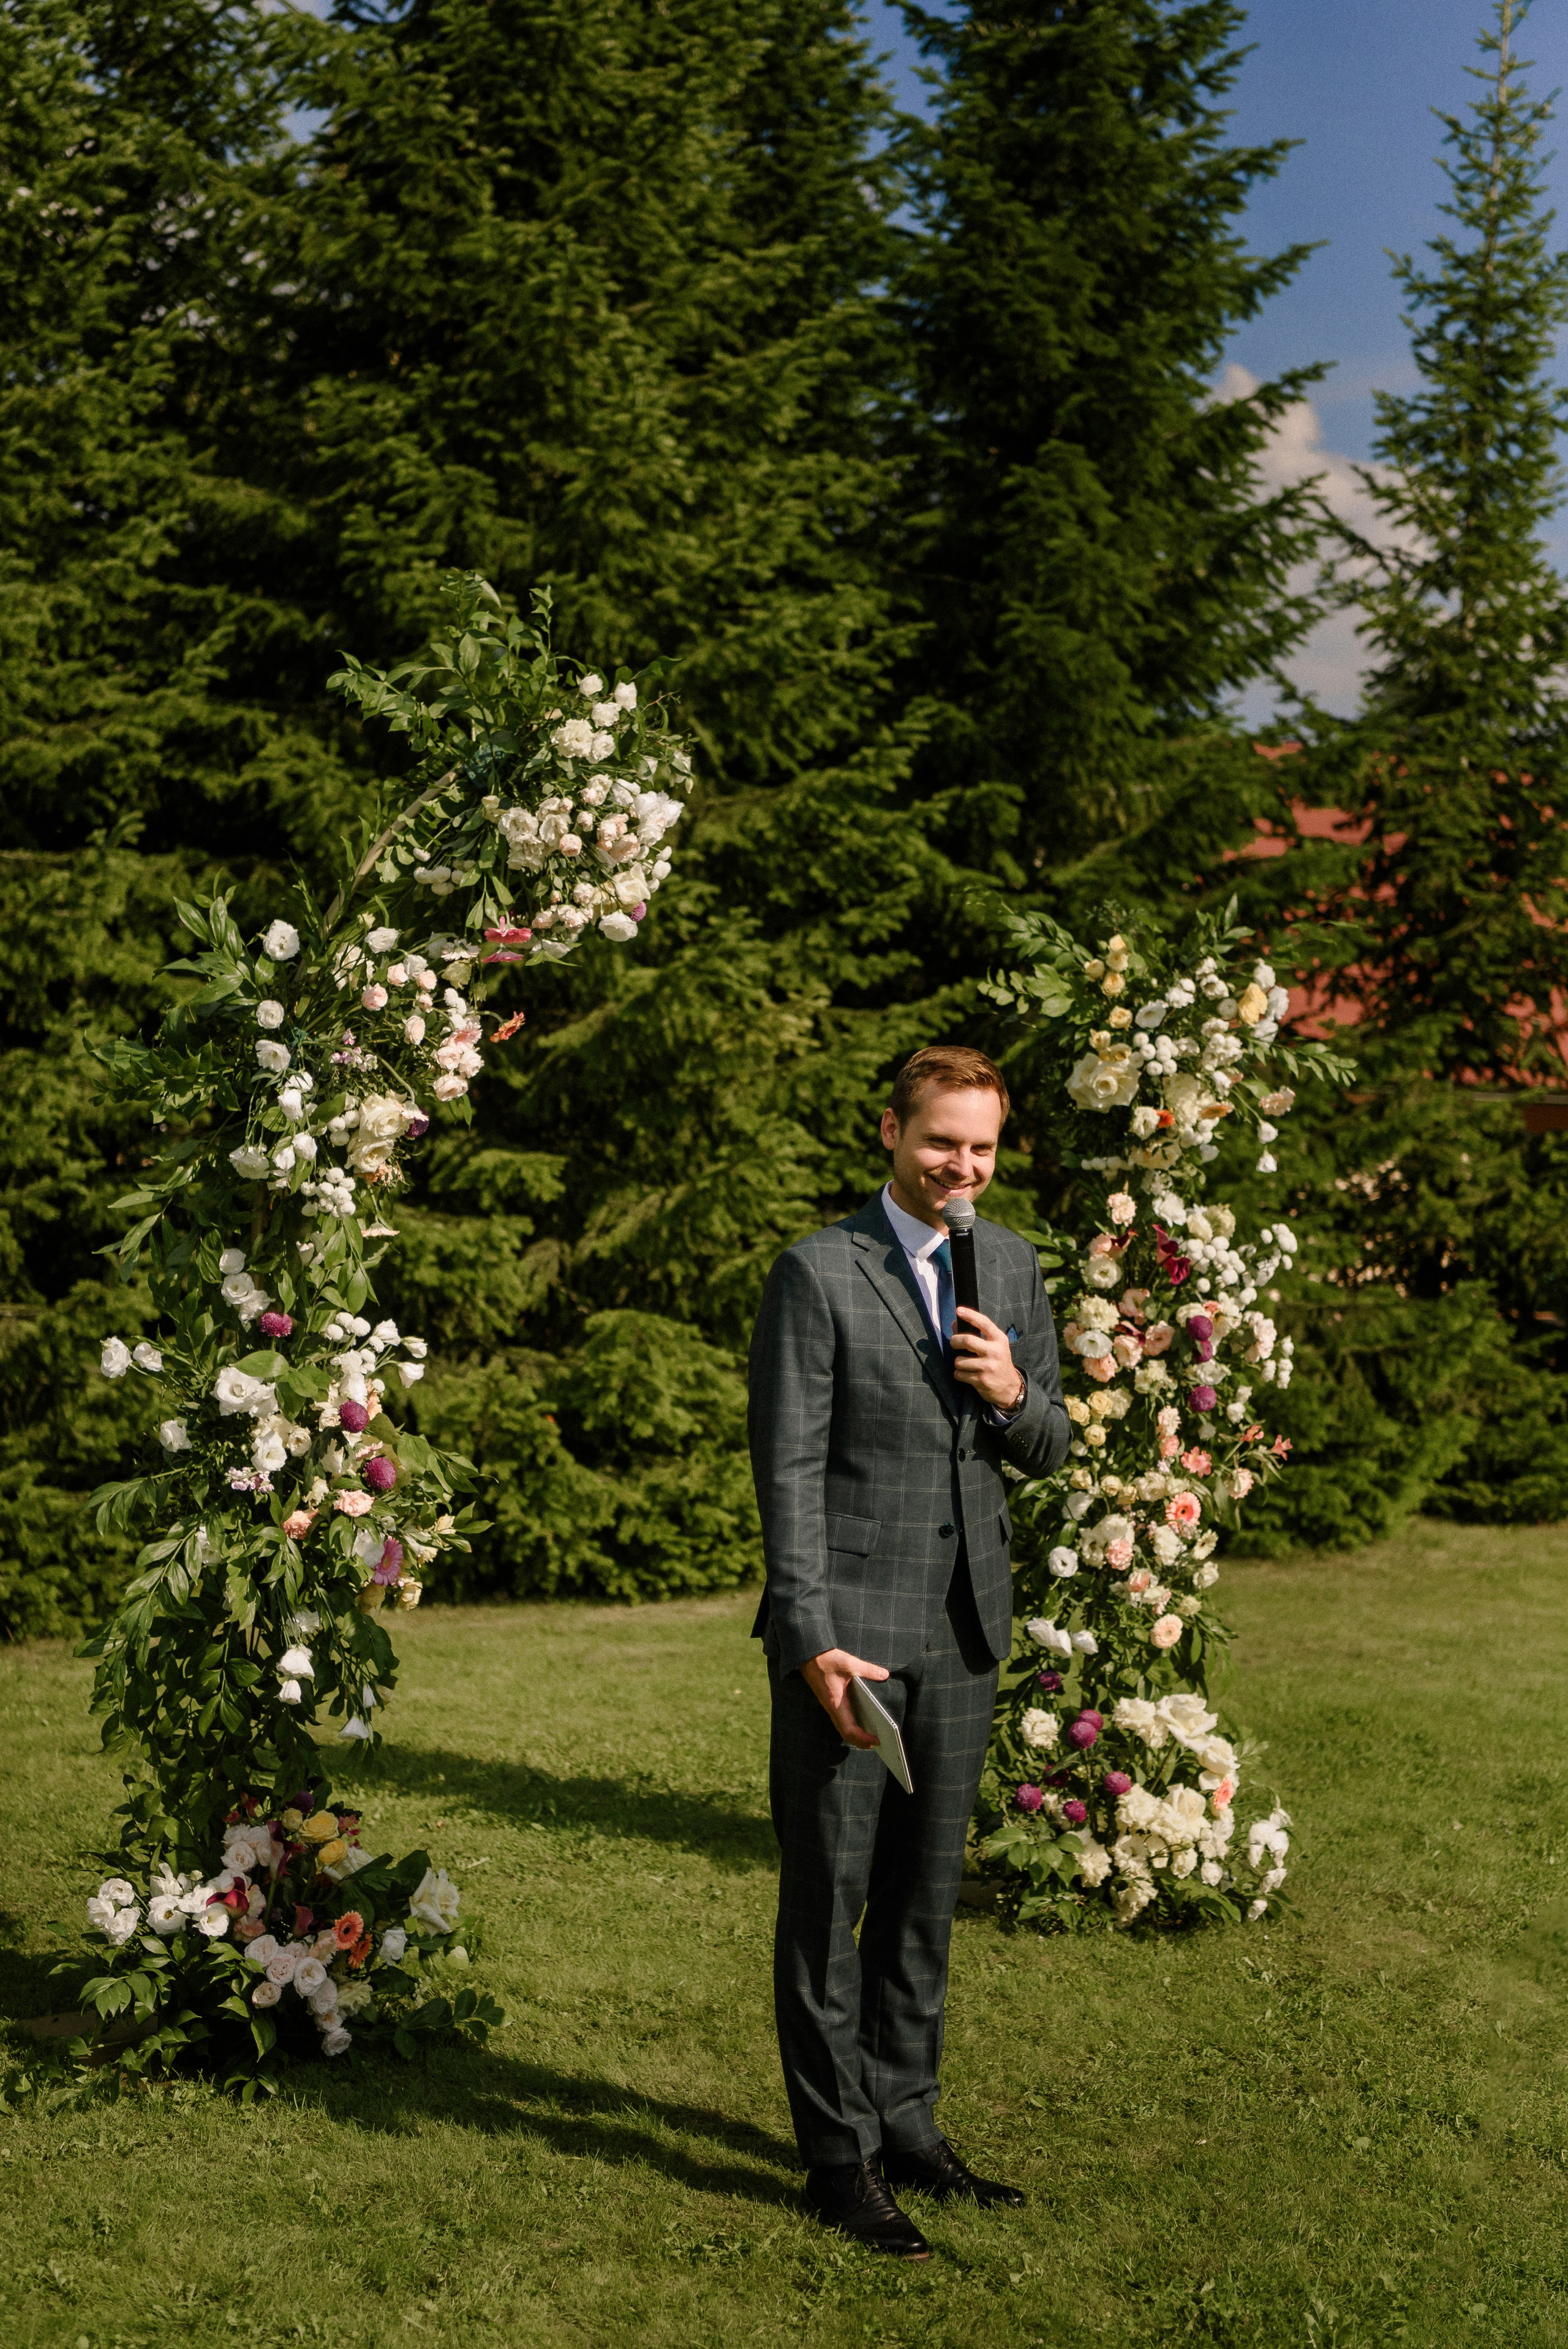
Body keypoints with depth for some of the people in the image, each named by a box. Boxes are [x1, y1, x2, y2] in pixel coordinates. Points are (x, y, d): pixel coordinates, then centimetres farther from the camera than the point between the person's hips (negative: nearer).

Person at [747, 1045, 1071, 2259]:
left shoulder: (1011, 1266, 9)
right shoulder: (816, 1272, -8)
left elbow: (1049, 1448, 14)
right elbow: (788, 1470, -11)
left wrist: (1016, 1395, -10)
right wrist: (814, 1641, -17)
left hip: (963, 1633, 5)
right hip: (847, 1630, -5)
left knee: (925, 1896, 15)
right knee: (827, 1898, 2)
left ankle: (906, 2122, 28)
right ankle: (842, 2157, 13)